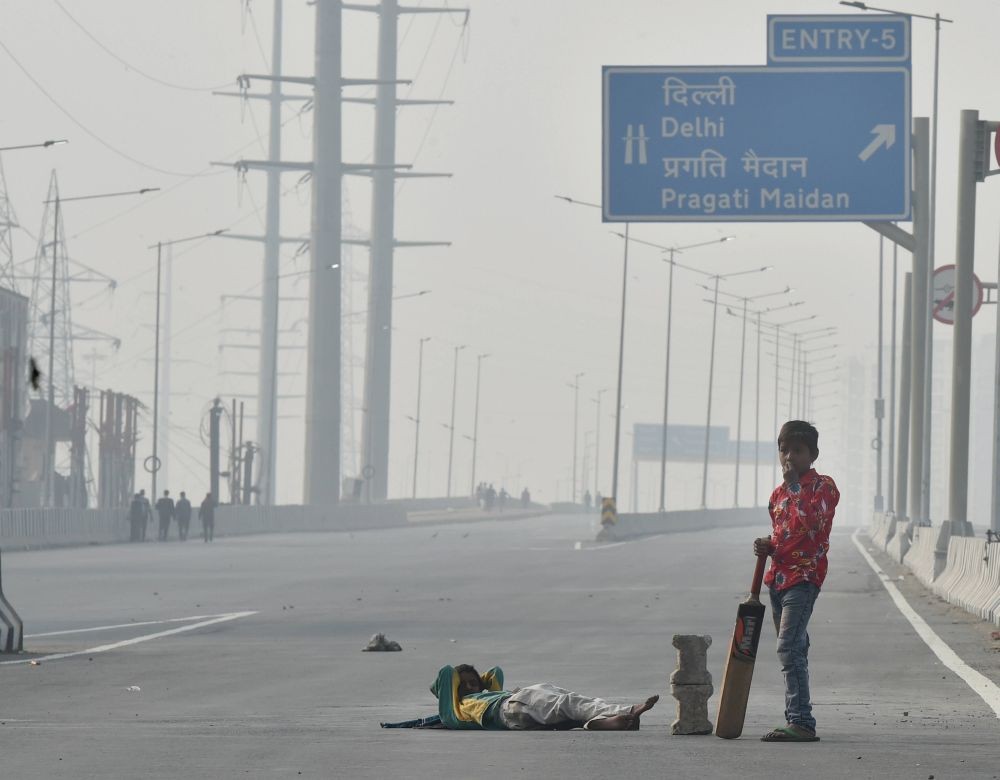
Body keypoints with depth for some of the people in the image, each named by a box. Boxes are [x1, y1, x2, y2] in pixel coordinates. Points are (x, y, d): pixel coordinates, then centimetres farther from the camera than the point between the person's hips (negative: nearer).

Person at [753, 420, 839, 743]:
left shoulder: (823, 486, -6)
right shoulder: (779, 493, 16)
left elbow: (808, 522, -21)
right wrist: (768, 546, 6)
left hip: (804, 575, -8)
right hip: (779, 577, 8)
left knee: (789, 648, -18)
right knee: (794, 649, 13)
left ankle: (802, 722, -22)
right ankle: (797, 720, 18)